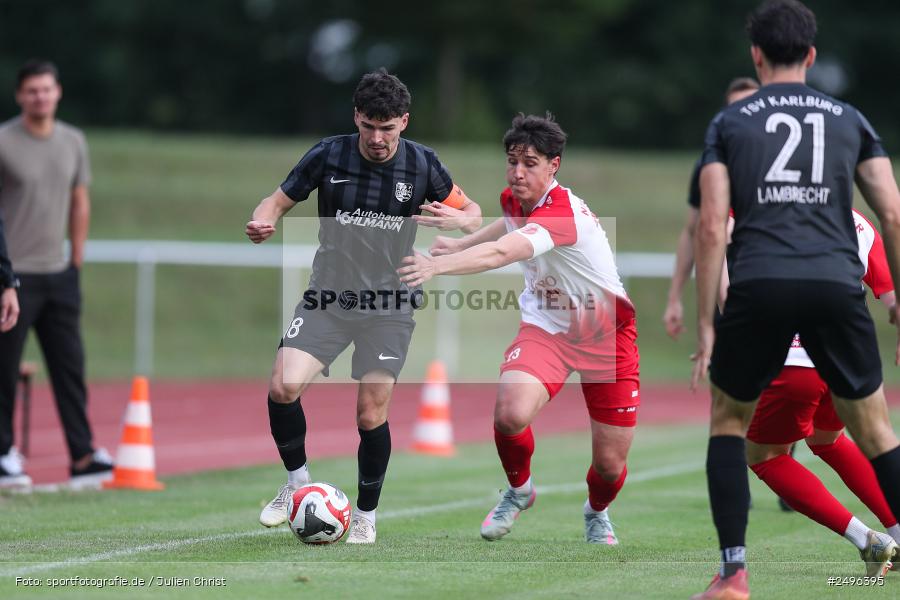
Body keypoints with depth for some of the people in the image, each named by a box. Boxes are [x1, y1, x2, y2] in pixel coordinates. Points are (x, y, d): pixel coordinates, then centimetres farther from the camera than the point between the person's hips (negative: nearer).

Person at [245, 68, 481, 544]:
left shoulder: (421, 165, -5)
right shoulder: (327, 156, -6)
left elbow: (473, 214, 6)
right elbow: (280, 201, 5)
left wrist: (458, 219, -18)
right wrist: (262, 222, -19)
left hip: (389, 310, 0)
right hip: (327, 300, 1)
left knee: (371, 414, -3)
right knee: (283, 387, -18)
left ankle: (365, 517, 19)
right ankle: (297, 480, 7)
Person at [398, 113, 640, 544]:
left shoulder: (562, 214, -32)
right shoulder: (512, 200, -6)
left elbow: (501, 253, -51)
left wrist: (438, 265, -65)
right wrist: (460, 243, 15)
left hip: (606, 334, -5)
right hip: (546, 326, 5)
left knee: (609, 464, 0)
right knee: (511, 413, -27)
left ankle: (597, 513, 38)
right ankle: (519, 491, 4)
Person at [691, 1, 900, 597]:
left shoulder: (728, 123, 11)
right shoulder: (850, 120, 15)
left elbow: (712, 227, 3)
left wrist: (706, 324, 5)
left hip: (759, 286, -1)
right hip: (837, 286, 1)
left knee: (729, 420, 18)